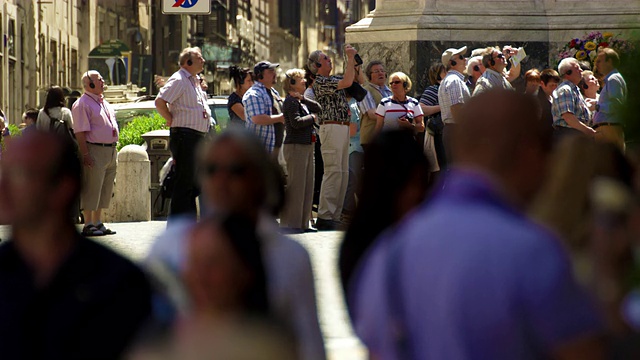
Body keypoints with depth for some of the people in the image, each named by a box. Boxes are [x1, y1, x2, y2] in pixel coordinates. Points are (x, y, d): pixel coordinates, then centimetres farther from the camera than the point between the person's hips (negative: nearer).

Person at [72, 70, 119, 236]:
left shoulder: (104, 103, 19)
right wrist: (85, 155, -20)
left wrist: (114, 151, 18)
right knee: (91, 190, -7)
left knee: (104, 191, 11)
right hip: (95, 151, -9)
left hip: (110, 151, 9)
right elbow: (80, 132, -15)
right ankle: (88, 225, -4)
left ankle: (97, 222, 18)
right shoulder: (82, 104, -9)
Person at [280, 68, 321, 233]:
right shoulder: (291, 101, -11)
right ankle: (290, 223, -5)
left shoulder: (300, 101, 18)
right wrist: (312, 117, -7)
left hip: (307, 146, 10)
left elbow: (317, 108, 10)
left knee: (307, 185, 12)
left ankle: (303, 222, 17)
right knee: (296, 185, -8)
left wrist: (303, 98, -1)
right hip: (295, 146, -10)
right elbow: (296, 122, -22)